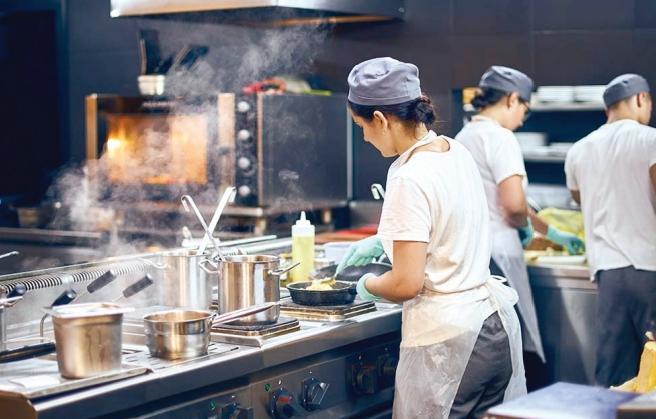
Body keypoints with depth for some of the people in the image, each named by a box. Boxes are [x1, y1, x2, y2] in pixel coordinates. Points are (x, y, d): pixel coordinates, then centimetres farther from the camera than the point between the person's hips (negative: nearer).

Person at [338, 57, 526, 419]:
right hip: (497, 324, 8)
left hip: (446, 338, -8)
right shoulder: (456, 152, 6)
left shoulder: (410, 179, -20)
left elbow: (406, 284, -20)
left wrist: (368, 284, 0)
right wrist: (383, 241, 26)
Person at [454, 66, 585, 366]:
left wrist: (553, 234, 31)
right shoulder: (500, 137, -11)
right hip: (495, 254, -9)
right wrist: (525, 226, 1)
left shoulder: (464, 137, 18)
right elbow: (514, 204, -23)